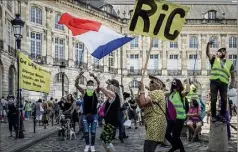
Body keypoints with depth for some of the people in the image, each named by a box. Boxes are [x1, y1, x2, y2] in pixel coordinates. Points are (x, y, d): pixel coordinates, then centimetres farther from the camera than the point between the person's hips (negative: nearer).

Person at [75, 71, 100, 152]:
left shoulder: (96, 91, 0)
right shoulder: (84, 91, 0)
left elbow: (99, 84, -17)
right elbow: (76, 84, -11)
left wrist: (94, 77, -32)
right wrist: (79, 76, -25)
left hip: (94, 115, 0)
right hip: (85, 115, 0)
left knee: (93, 131, 5)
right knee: (86, 131, 4)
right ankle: (87, 145, 19)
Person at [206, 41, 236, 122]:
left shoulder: (229, 63, 17)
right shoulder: (214, 59, 14)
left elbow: (232, 74, 19)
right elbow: (208, 53, -2)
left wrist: (233, 83, 8)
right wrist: (208, 45, -18)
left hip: (224, 83, 2)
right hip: (214, 82, -1)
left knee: (224, 100, 0)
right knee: (213, 100, -1)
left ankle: (222, 115, 14)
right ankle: (213, 116, 7)